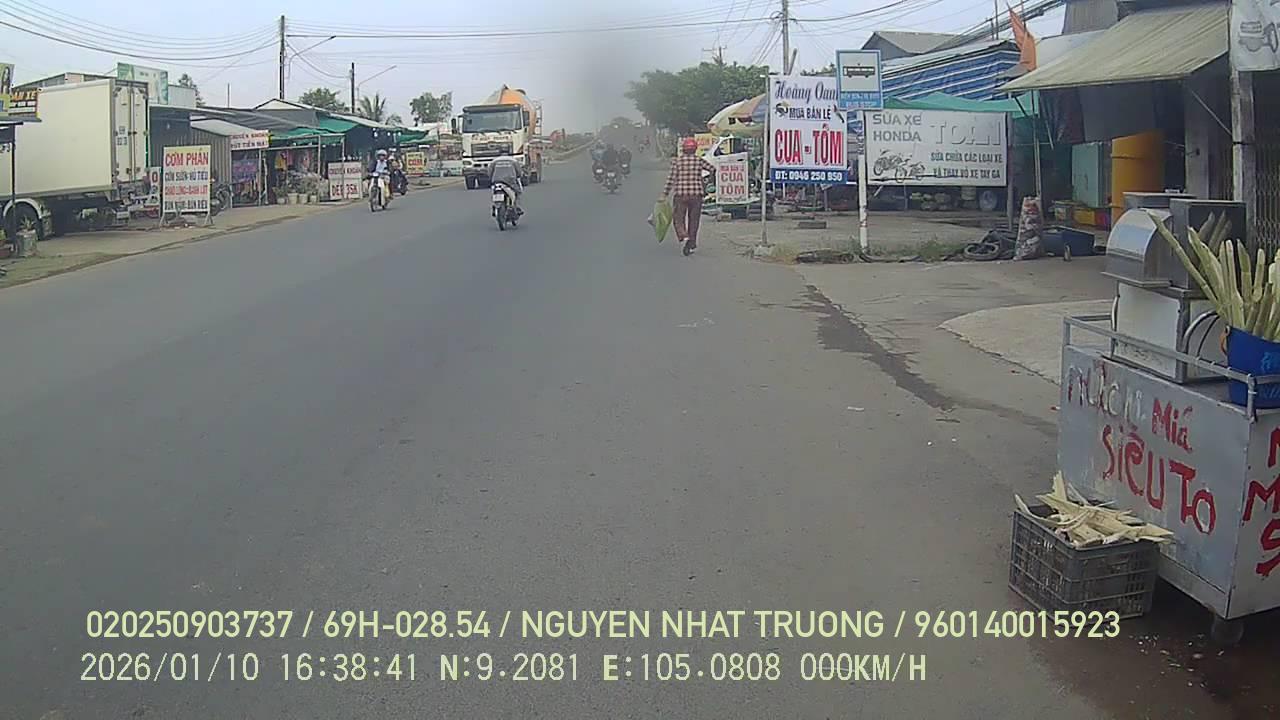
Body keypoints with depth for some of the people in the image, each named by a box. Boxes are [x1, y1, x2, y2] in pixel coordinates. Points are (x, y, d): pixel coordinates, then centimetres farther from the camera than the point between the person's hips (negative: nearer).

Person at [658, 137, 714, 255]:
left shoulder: (677, 161, -1)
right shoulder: (699, 161, 2)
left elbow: (671, 179, -5)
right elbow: (713, 169, 8)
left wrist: (664, 194, -2)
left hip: (680, 194, -1)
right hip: (696, 194, 1)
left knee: (678, 218, 6)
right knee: (693, 220, 11)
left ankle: (683, 236, -22)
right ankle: (691, 245, 12)